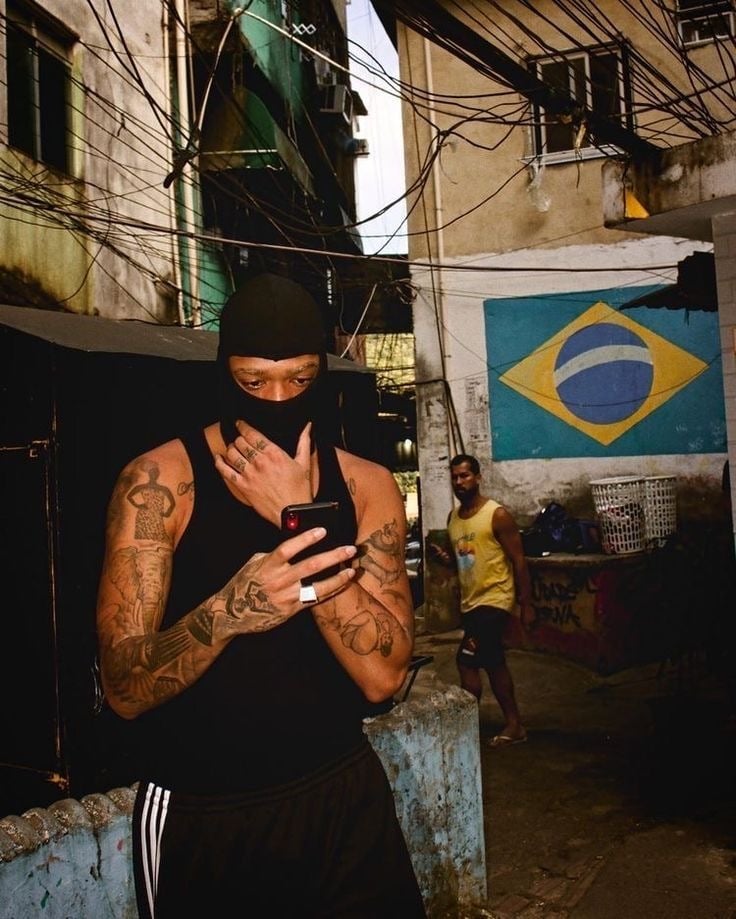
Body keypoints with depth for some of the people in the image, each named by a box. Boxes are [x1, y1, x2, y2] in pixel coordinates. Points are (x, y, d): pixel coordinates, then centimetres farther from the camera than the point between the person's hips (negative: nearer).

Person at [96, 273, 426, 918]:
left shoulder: (366, 486, -5)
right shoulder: (159, 481, -12)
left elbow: (383, 674, -14)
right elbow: (125, 689, -17)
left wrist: (300, 518, -23)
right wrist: (223, 614, -36)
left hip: (343, 800, 2)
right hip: (198, 818, -2)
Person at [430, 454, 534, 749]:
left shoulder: (497, 515, -12)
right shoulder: (453, 517, 8)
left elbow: (518, 561, -11)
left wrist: (526, 604, -12)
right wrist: (443, 557, -5)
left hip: (494, 599, -8)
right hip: (470, 601, 8)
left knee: (467, 661, -14)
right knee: (492, 663, 15)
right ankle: (514, 725, 27)